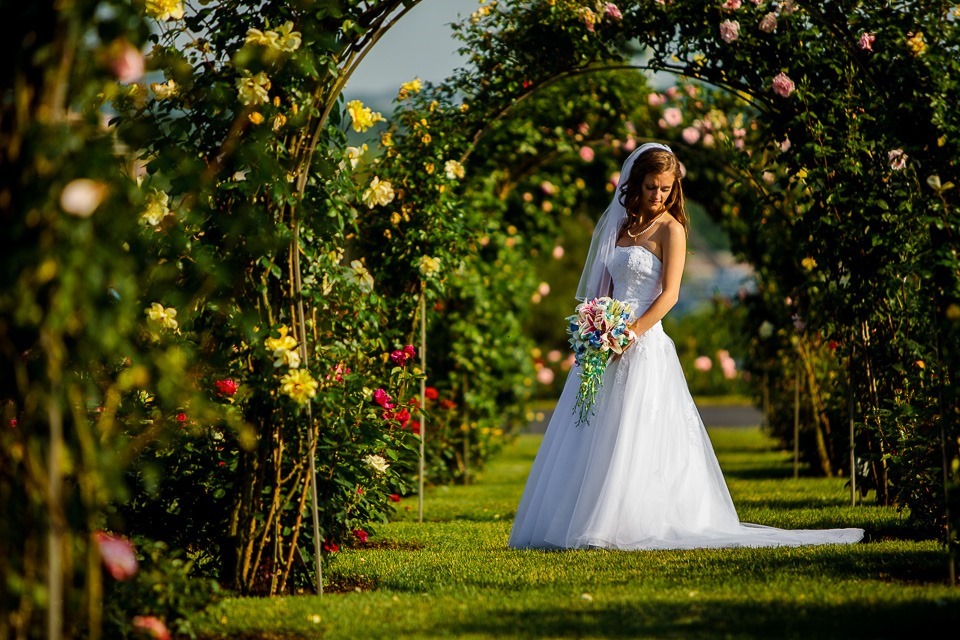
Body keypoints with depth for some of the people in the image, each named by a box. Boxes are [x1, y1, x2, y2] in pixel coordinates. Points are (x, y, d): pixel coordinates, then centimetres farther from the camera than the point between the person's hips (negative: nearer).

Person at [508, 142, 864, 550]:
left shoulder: (670, 229, -4)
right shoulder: (623, 224, 17)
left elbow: (669, 294, -11)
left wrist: (631, 332, -19)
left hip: (644, 345, -7)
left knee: (631, 437, -10)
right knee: (591, 437, 6)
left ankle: (631, 527, -8)